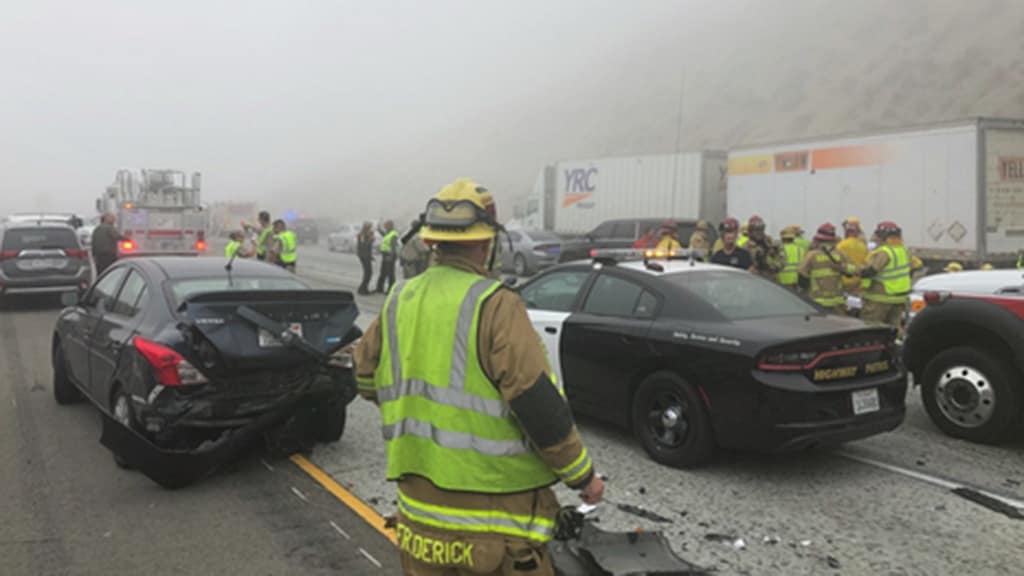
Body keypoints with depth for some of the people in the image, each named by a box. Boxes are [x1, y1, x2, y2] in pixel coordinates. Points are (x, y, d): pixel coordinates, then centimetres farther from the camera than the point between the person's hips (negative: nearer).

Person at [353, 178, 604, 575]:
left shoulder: (400, 300, 4)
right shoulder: (494, 305, -16)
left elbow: (366, 378, 17)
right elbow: (539, 405, -19)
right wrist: (583, 475, -5)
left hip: (418, 505, 6)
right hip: (493, 506, -6)